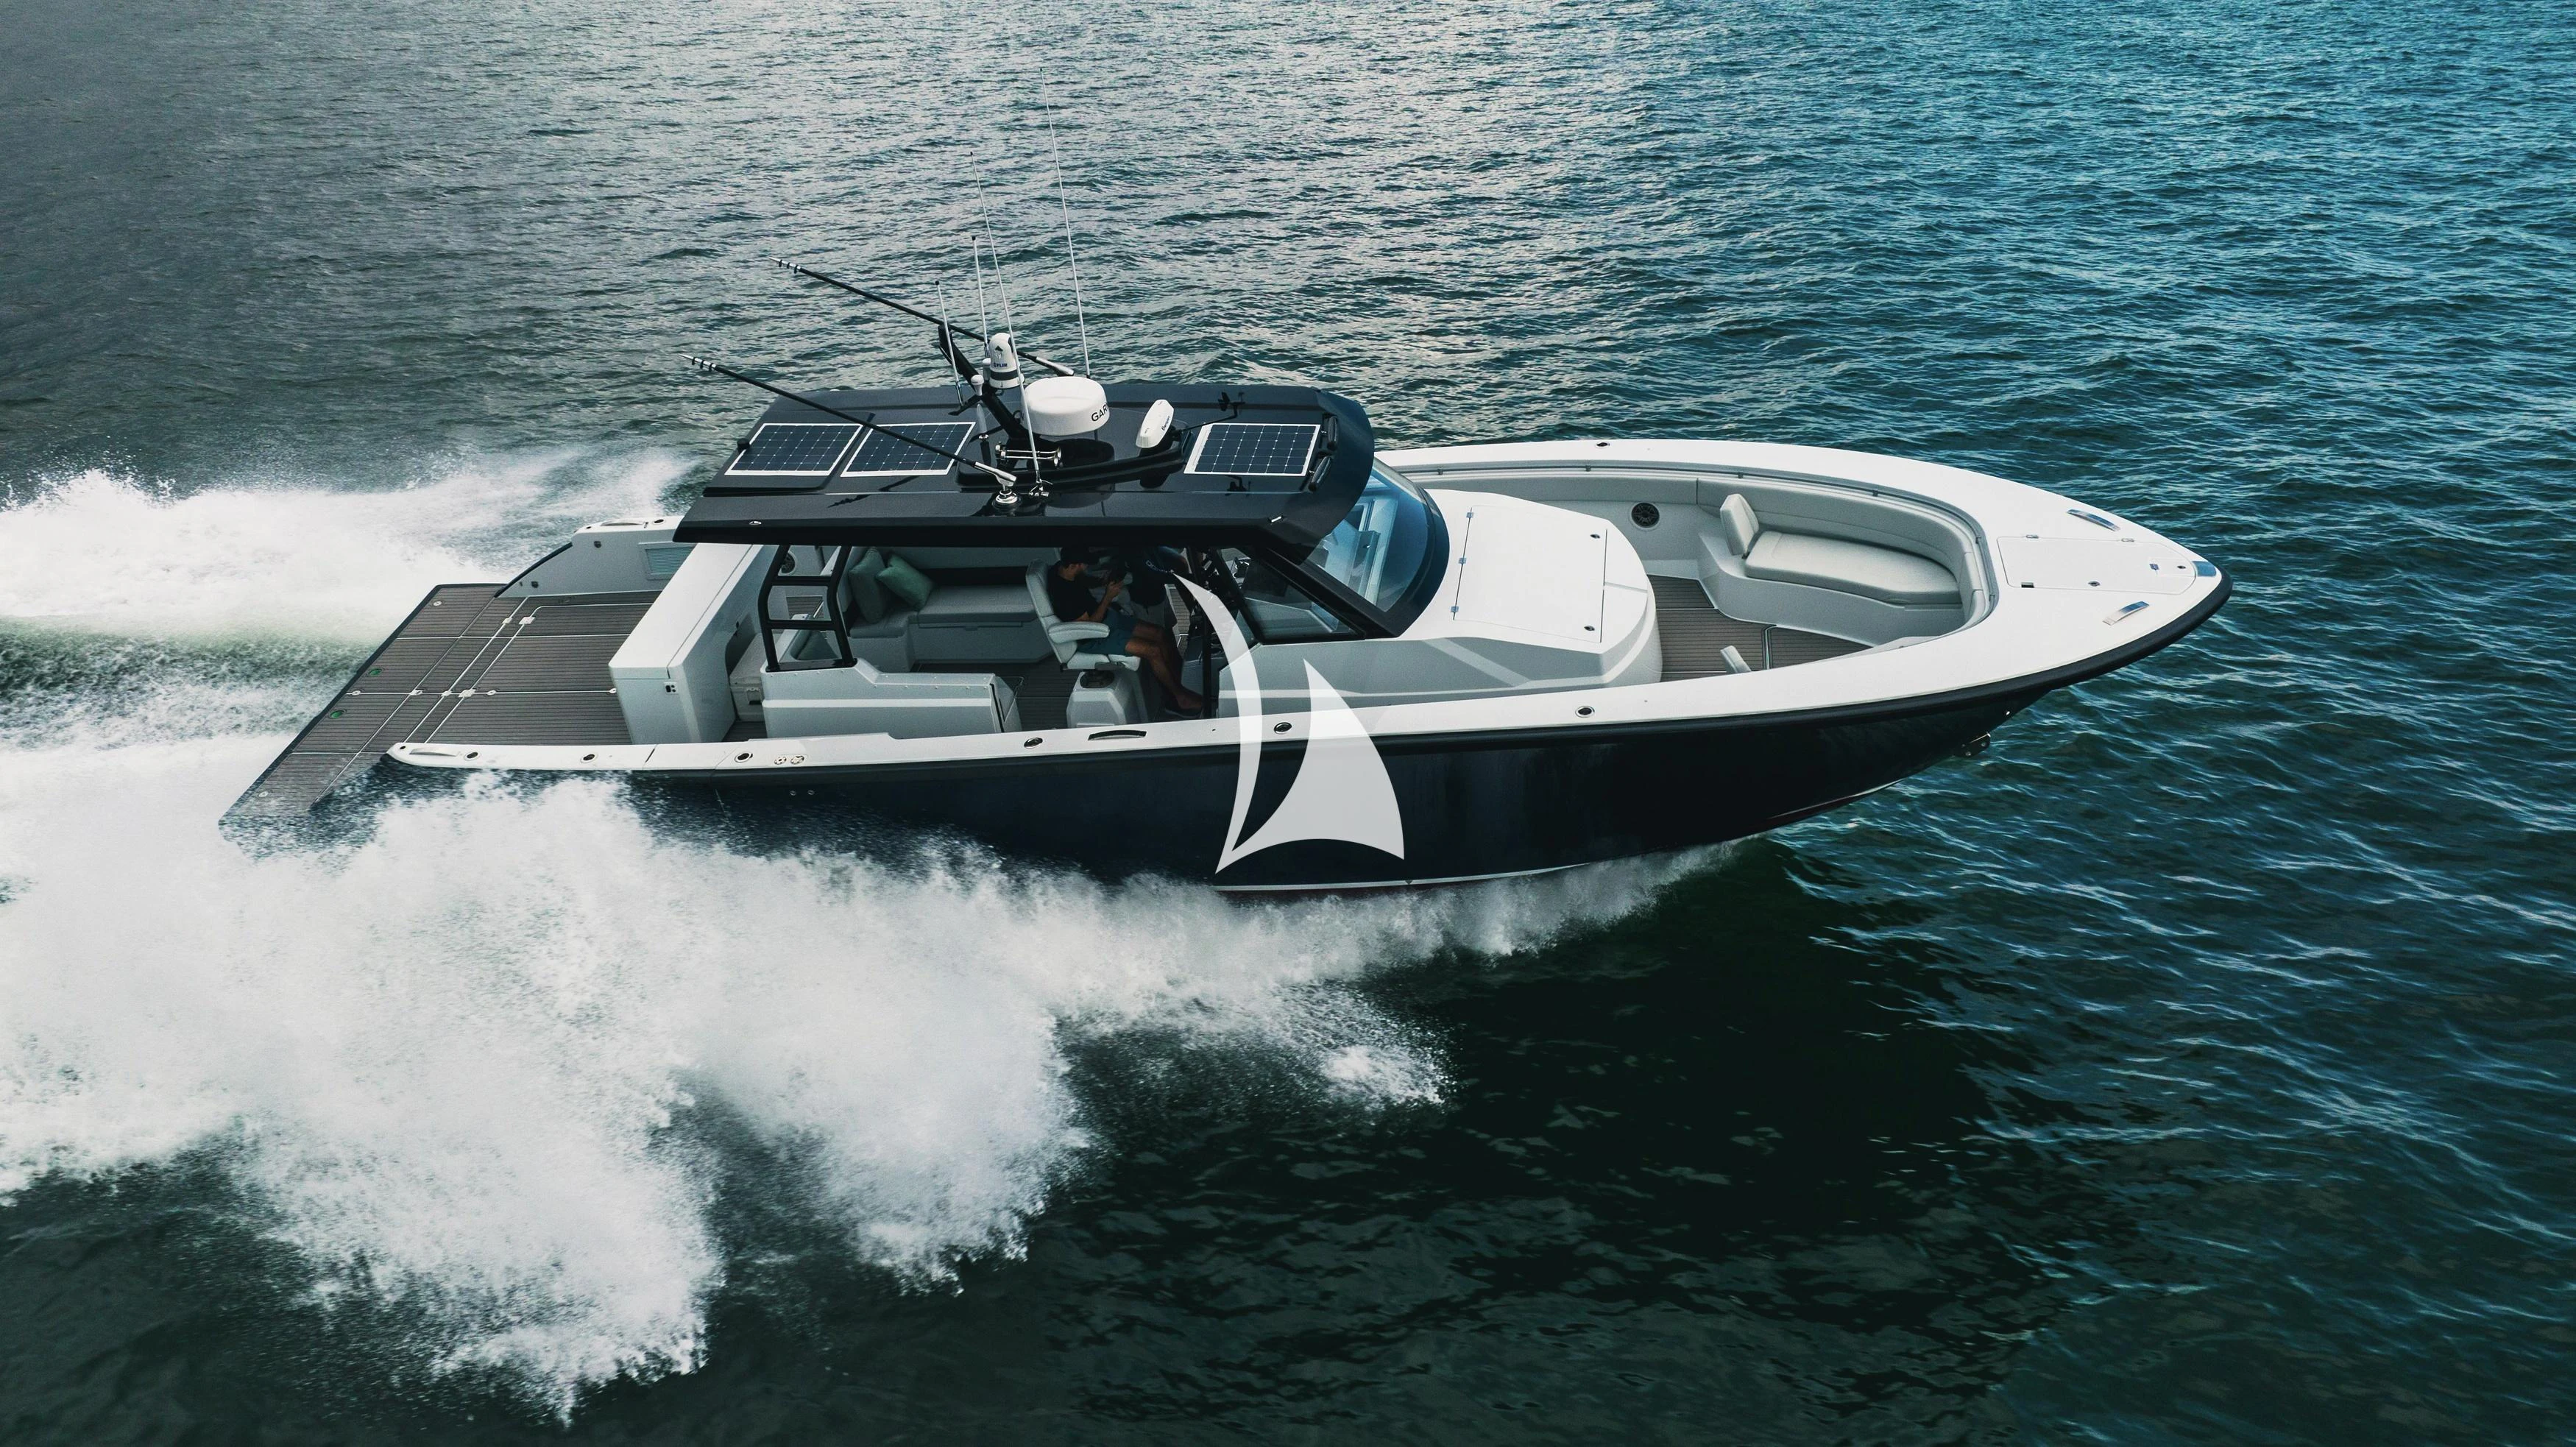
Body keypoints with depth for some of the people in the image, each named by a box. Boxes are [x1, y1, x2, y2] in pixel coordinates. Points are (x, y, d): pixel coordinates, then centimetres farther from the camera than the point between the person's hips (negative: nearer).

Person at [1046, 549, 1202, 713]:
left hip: (1108, 616, 9)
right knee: (1153, 650, -16)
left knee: (1162, 634, 2)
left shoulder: (1062, 568, -7)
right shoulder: (1064, 595, -33)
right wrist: (1108, 597, -23)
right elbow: (1089, 624, -22)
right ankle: (1180, 697, 2)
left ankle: (1180, 680, 13)